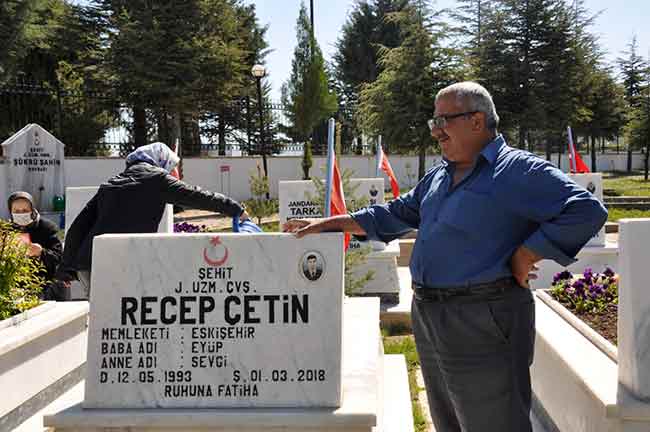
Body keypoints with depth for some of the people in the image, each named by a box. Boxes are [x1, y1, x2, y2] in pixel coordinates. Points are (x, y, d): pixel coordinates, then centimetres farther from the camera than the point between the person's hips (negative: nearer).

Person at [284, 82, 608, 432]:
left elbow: (587, 211, -17)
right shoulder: (438, 176, 17)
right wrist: (330, 224, 22)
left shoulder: (519, 171, -11)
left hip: (483, 324, -9)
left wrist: (526, 256, -17)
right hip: (428, 320, 9)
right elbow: (396, 214, 26)